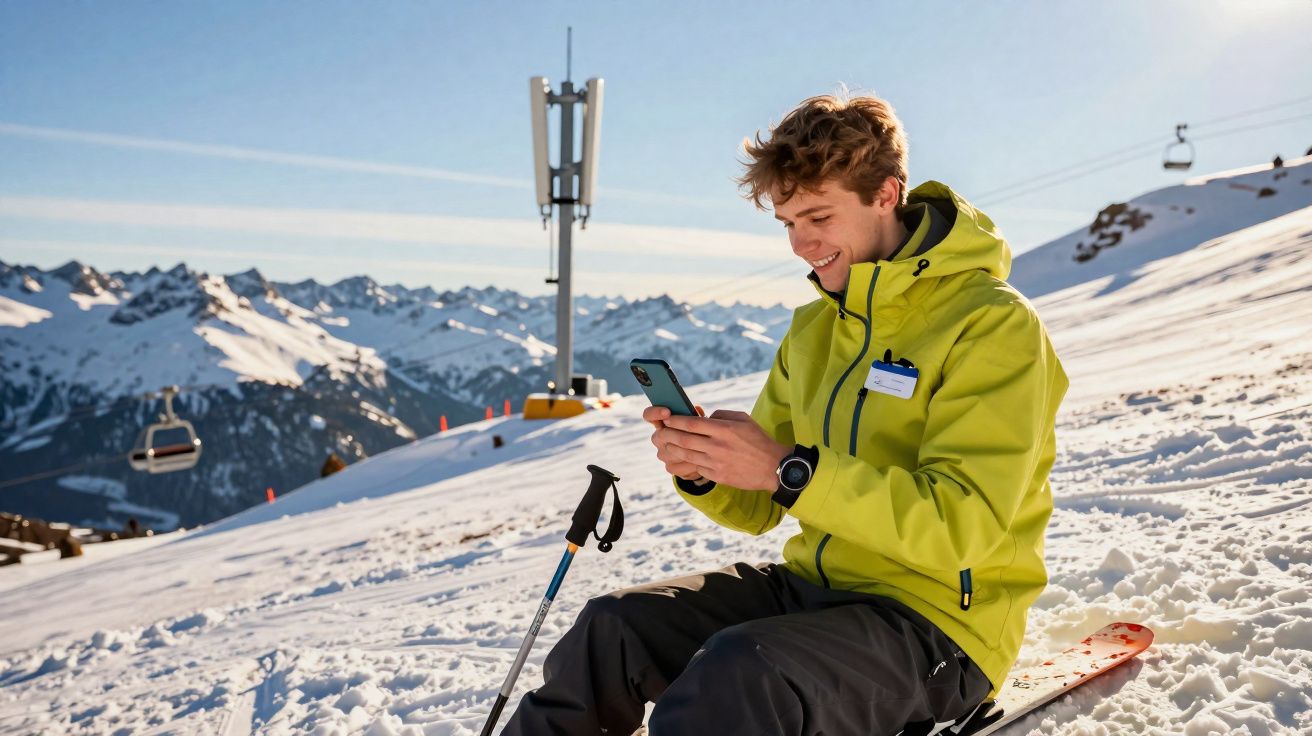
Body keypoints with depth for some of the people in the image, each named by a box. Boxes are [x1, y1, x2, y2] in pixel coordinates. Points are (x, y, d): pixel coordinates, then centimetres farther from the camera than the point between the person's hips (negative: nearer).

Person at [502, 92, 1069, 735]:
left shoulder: (993, 325, -13)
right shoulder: (813, 328, 9)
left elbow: (963, 525, -23)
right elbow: (760, 510, 11)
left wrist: (791, 470, -28)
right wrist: (703, 471, -12)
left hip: (936, 623, -6)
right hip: (813, 586, 7)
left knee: (739, 670, -32)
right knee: (613, 627, -10)